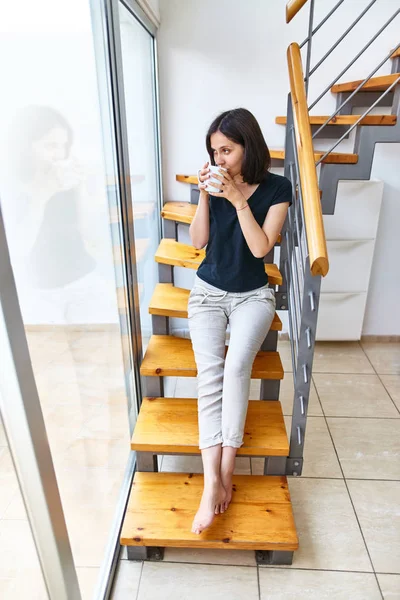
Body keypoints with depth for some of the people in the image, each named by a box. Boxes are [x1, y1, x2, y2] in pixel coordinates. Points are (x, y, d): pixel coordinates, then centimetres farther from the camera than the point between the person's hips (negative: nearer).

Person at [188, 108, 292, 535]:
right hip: (208, 292, 2)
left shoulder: (276, 188, -6)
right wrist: (204, 196, -13)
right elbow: (197, 241, -2)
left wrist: (238, 199, -21)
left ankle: (225, 471, -15)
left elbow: (261, 247, -15)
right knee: (210, 374, -20)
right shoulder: (214, 183, 1)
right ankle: (213, 481, -22)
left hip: (253, 295, -1)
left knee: (236, 366, -27)